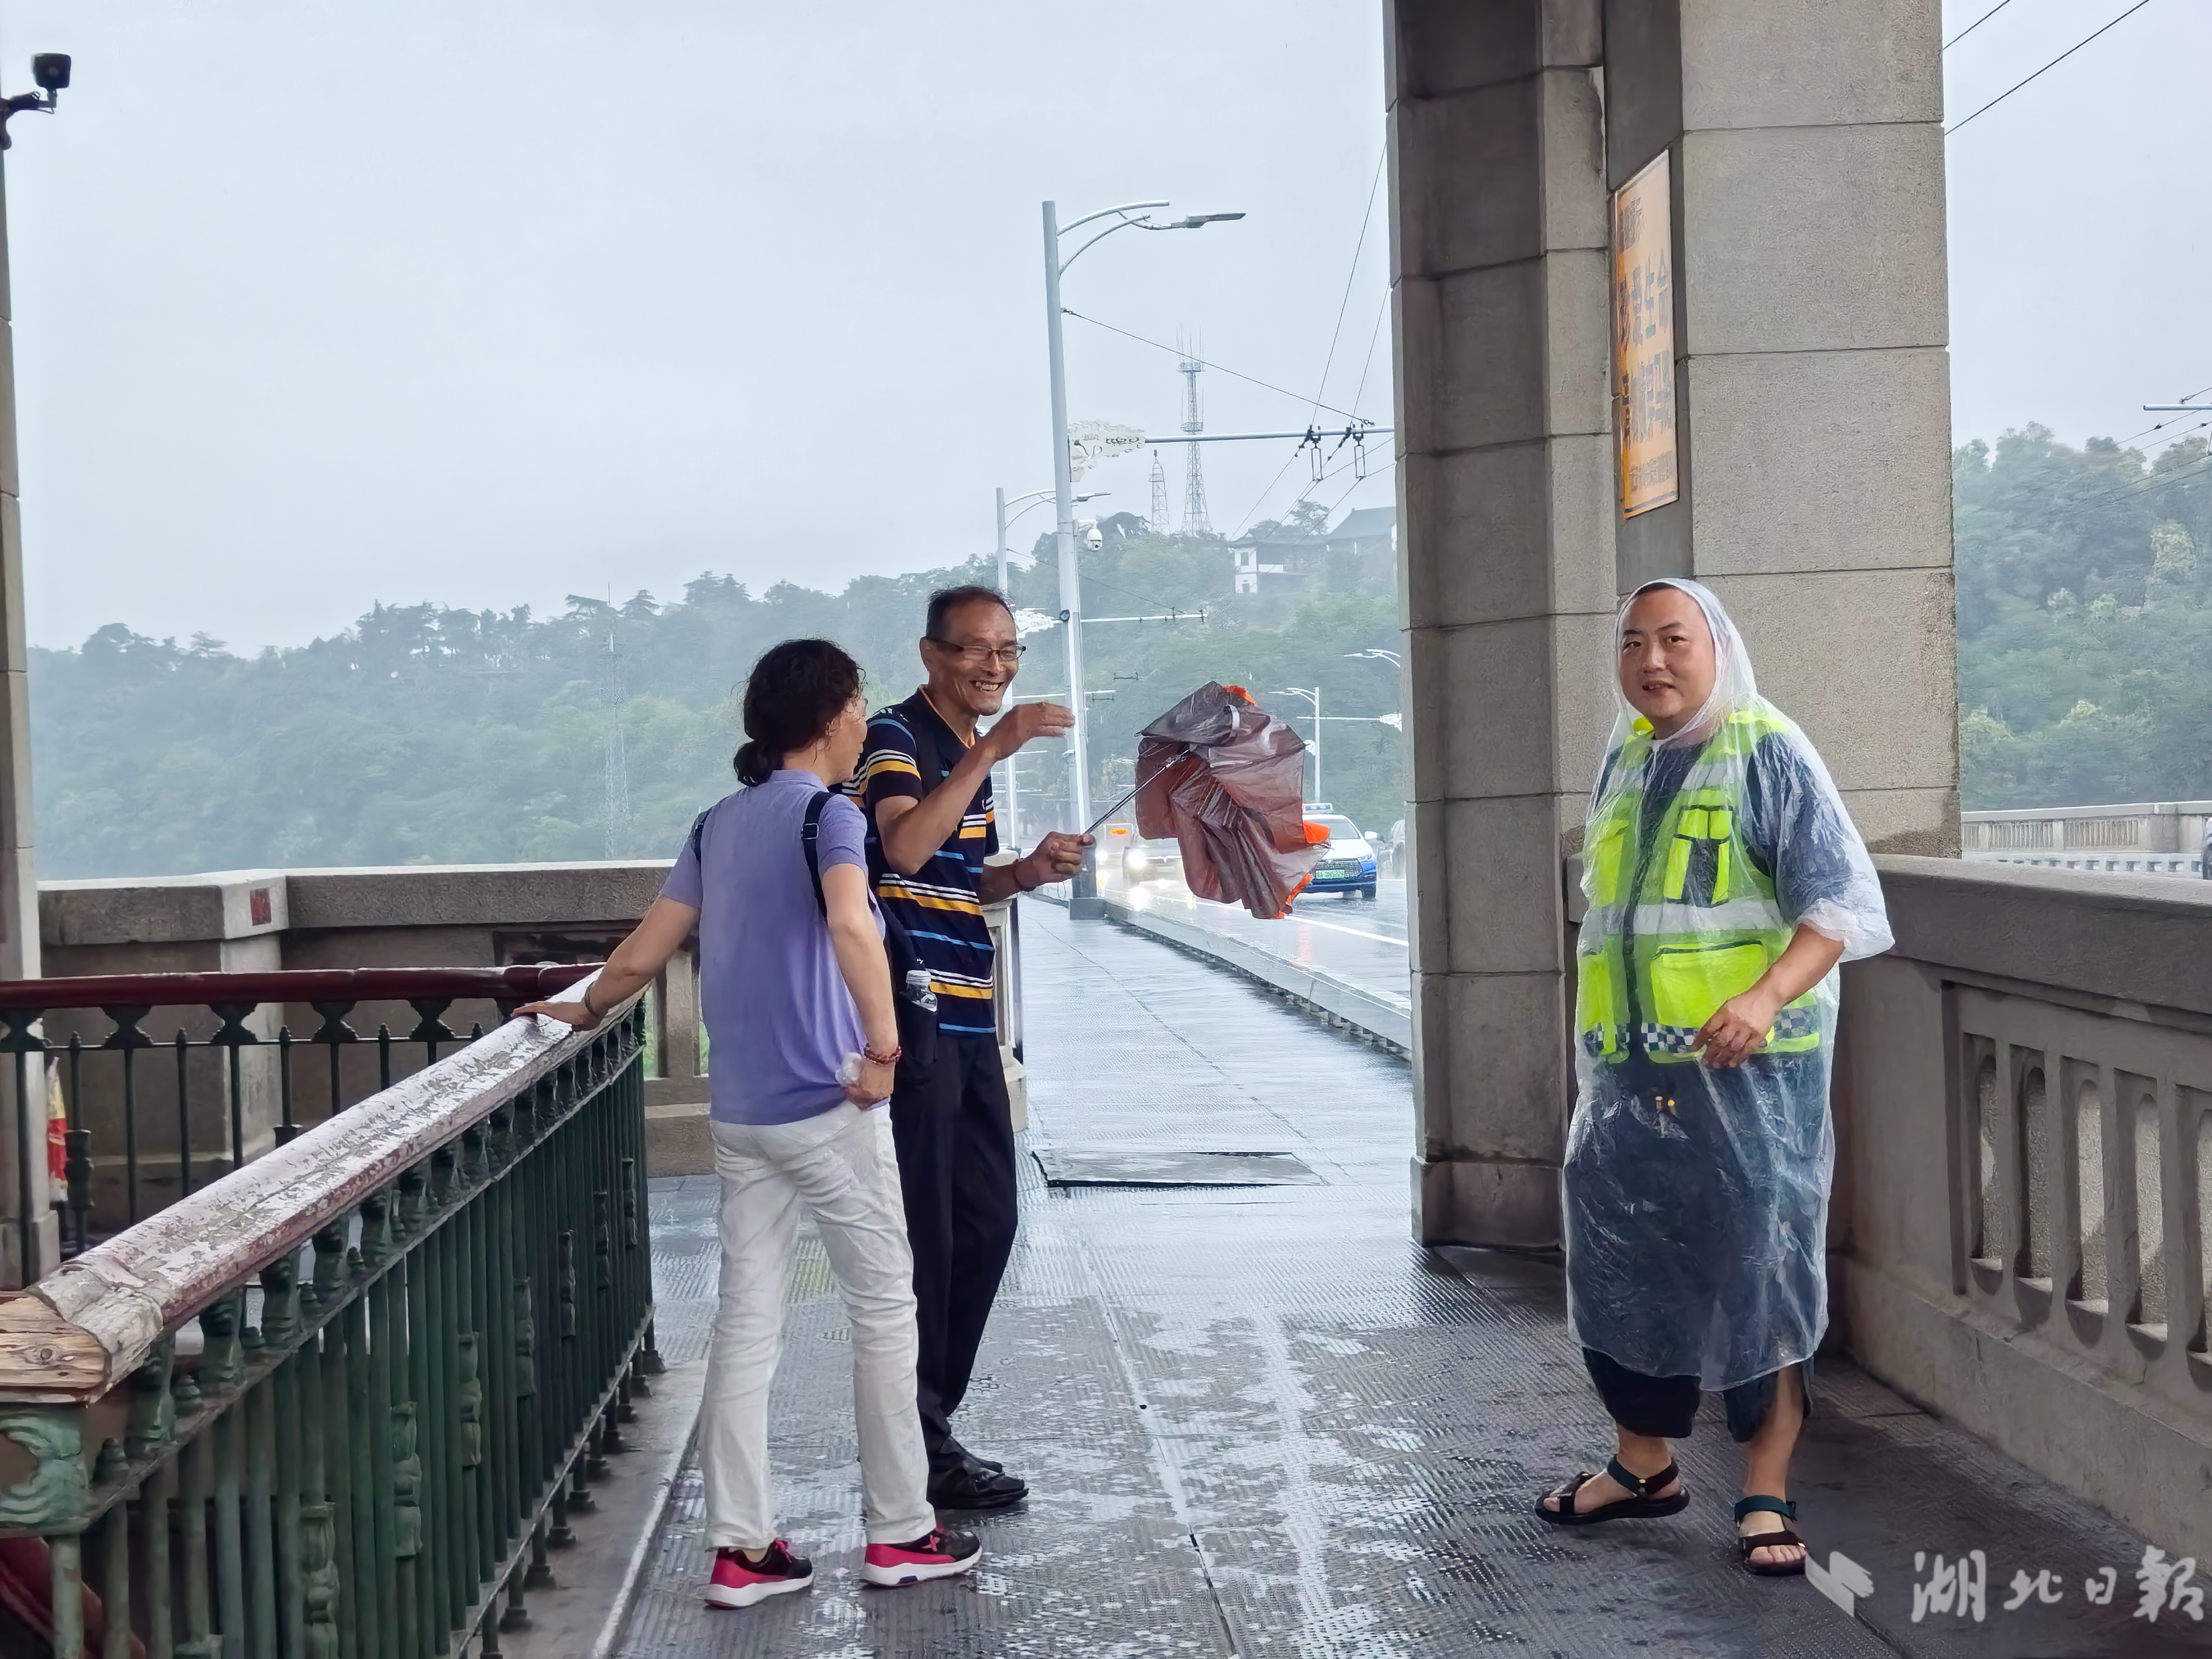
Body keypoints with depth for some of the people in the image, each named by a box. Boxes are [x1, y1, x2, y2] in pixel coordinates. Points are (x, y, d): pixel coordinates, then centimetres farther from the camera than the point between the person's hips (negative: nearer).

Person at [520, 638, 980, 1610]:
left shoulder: (717, 825, 11)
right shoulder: (828, 813, -10)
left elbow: (643, 956, 14)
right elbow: (850, 924, -31)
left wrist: (583, 1013, 31)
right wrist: (884, 1045, -27)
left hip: (739, 1116, 7)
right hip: (827, 1110, -7)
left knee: (745, 1322, 8)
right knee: (884, 1311, 6)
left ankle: (740, 1548, 9)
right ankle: (900, 1533, 13)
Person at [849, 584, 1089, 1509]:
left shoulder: (971, 753, 19)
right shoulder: (896, 736, -9)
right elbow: (905, 849, -27)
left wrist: (1026, 873, 9)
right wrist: (993, 750, -27)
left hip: (964, 1021, 9)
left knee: (984, 1224, 13)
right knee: (923, 1234, -5)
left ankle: (931, 1423, 24)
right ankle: (919, 1451, 4)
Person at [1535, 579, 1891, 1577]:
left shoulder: (1768, 754, -8)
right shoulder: (1624, 762, 13)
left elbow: (1843, 902, -15)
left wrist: (1767, 998, -31)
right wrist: (1591, 1046, 22)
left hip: (1749, 1069, -7)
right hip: (1629, 1073, 7)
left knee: (1759, 1267, -3)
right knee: (1616, 1263, 12)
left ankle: (1766, 1494, 10)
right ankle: (1643, 1465, 29)